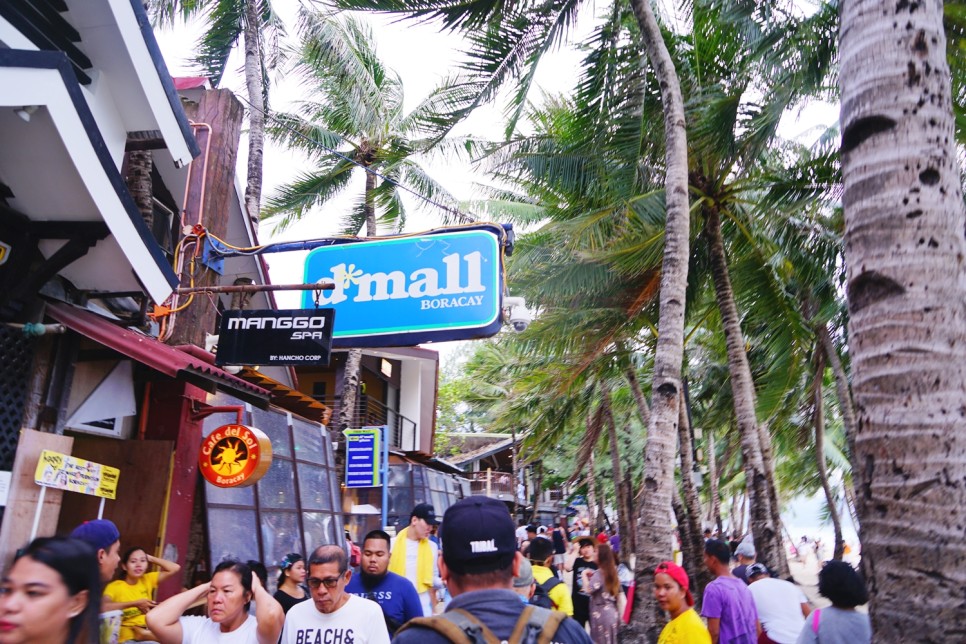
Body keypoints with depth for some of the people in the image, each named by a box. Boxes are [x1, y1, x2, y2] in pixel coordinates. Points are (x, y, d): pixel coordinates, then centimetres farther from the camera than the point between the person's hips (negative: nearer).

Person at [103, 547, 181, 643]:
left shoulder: (147, 580, 11)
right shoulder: (114, 586, -1)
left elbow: (175, 568, 6)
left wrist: (151, 558, 8)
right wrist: (135, 604, -21)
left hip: (148, 631, 5)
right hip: (128, 637, -5)